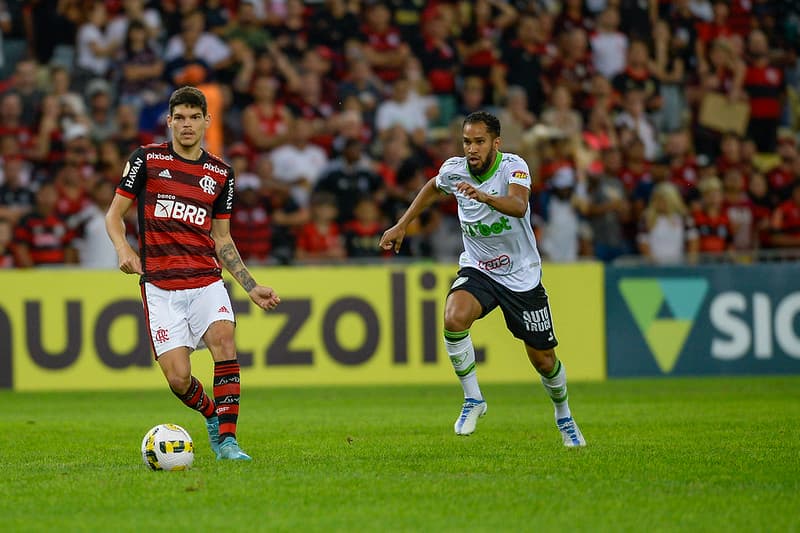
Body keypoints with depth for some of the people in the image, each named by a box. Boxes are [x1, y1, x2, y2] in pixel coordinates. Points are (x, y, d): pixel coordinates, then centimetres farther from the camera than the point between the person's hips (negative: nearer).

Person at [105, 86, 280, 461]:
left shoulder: (221, 173, 12)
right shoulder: (147, 159, 3)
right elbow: (114, 213, 6)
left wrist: (251, 287, 13)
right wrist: (123, 248, -14)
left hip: (207, 280, 2)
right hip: (159, 286, -2)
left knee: (223, 340, -26)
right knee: (178, 379, -10)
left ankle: (227, 440, -21)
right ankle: (212, 415, 24)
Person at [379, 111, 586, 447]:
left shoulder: (513, 167, -21)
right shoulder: (454, 170, -8)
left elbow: (518, 205, -42)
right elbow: (433, 188, 17)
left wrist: (485, 197, -60)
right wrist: (402, 225, 16)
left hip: (522, 276, -2)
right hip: (477, 269, 2)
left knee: (543, 359, 4)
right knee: (454, 318, -30)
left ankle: (563, 416, 35)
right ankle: (472, 399, -13)